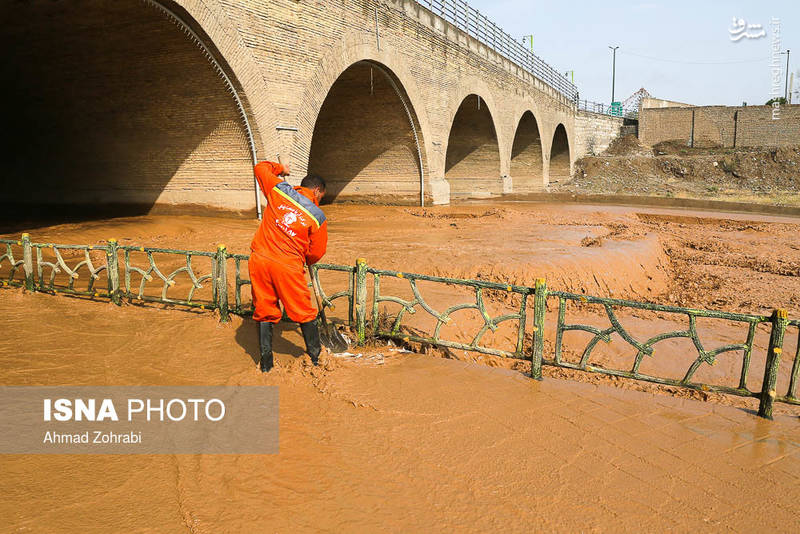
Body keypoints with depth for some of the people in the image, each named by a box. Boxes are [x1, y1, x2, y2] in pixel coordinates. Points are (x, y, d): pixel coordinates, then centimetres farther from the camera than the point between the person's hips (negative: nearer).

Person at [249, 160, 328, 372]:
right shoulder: (318, 216, -2)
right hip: (288, 265, -3)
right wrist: (304, 261, 23)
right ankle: (316, 358, 24)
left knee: (264, 311, 14)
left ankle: (266, 363, 21)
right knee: (304, 313, 12)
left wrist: (280, 169, 36)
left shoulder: (279, 190, 4)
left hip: (259, 258, 3)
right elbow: (316, 253, 2)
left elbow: (261, 168, 20)